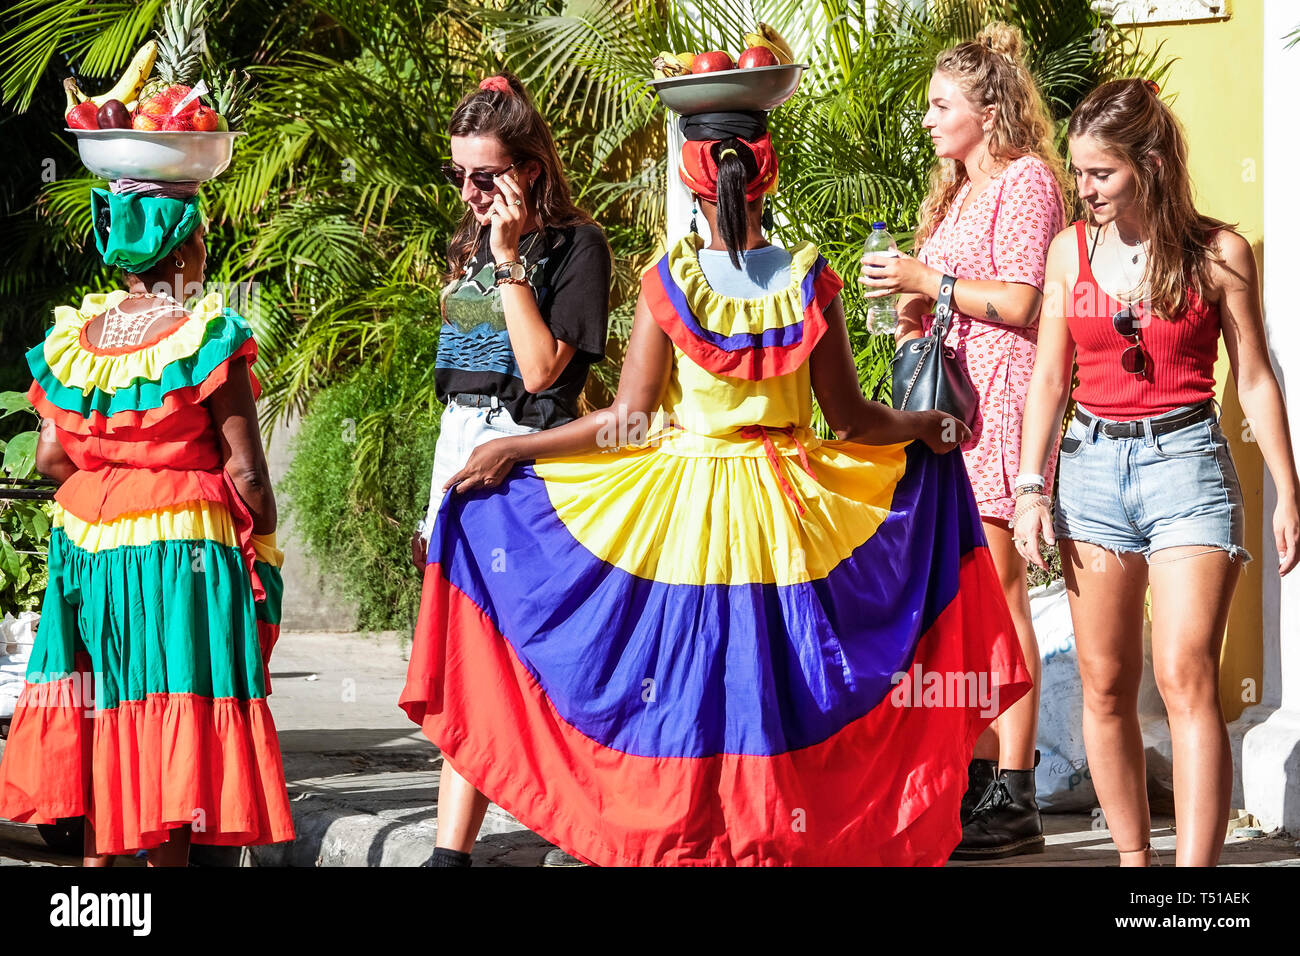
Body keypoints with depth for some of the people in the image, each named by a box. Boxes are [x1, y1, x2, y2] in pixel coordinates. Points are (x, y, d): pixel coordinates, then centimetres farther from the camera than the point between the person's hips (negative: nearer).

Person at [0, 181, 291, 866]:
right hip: (185, 550, -5)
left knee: (103, 712, 14)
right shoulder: (208, 339, -12)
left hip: (88, 548, 5)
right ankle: (166, 857, 0)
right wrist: (261, 544, 2)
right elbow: (245, 470, -12)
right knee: (172, 729, -1)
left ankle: (96, 856, 16)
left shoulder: (73, 338, 3)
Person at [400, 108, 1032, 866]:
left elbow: (628, 424, -10)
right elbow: (848, 417, -1)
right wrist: (924, 428, 18)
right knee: (770, 690, 12)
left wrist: (512, 448, -2)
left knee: (679, 690, 8)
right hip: (782, 517, 2)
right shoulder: (810, 282, -6)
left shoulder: (669, 283, -11)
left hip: (680, 515, -1)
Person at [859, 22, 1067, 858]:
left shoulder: (1026, 180, -5)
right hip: (950, 398, 9)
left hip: (1001, 397, -9)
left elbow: (1021, 301, -14)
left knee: (997, 594, -11)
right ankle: (979, 778, 9)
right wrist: (920, 312, 12)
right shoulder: (959, 191, 23)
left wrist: (929, 283, -10)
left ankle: (1014, 798, -12)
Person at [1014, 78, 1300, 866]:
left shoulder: (1216, 253, -2)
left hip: (1187, 459, -4)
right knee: (1105, 684, 4)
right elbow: (1049, 380, 10)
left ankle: (1197, 875, -19)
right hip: (1095, 462, 4)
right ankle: (1132, 858, 14)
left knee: (1185, 675, -15)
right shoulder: (1071, 252, 7)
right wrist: (1033, 488, 3)